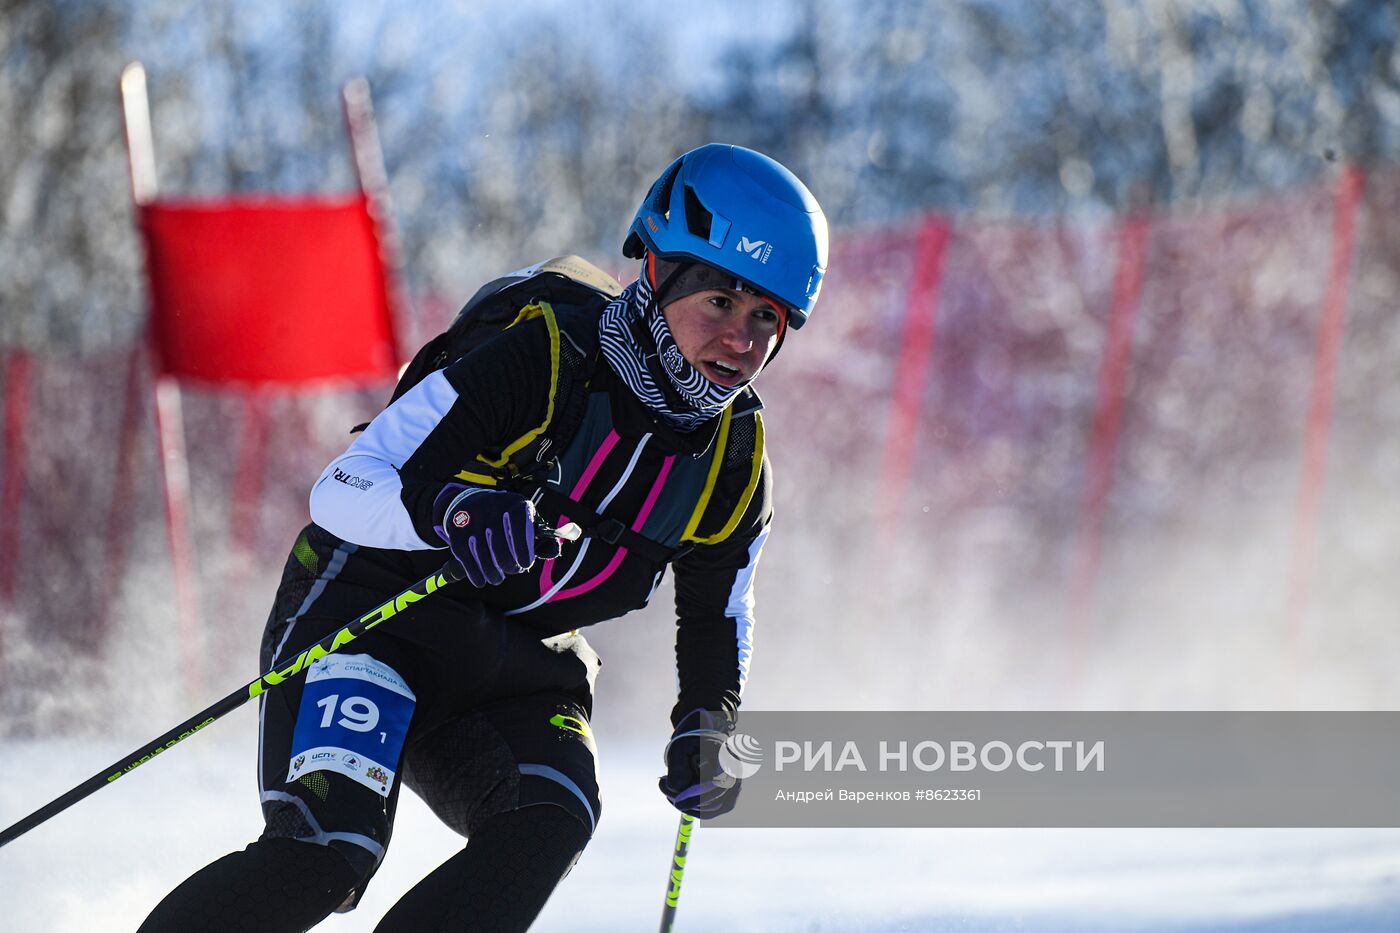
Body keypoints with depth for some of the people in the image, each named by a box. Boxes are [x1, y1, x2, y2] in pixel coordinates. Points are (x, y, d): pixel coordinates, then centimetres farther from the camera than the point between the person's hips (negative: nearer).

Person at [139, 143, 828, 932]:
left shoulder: (737, 463, -2)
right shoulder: (539, 357, -20)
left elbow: (717, 615, 16)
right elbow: (344, 490, -20)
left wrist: (708, 726, -4)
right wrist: (446, 511, -41)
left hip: (519, 674, 5)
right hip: (371, 621, -5)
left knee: (552, 825, -28)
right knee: (325, 858, -27)